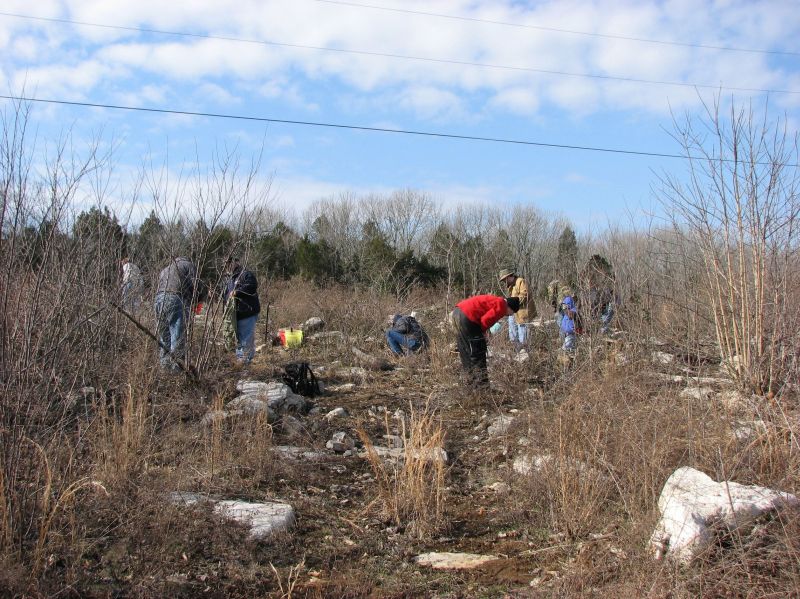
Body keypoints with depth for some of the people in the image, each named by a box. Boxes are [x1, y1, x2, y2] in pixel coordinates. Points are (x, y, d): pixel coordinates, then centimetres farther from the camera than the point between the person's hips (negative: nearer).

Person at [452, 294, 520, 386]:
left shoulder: (496, 301, 23)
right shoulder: (501, 307, -7)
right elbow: (486, 320, -14)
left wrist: (484, 330, 13)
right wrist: (483, 331, 5)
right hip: (467, 317, -10)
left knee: (465, 351, 17)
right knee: (477, 351, -1)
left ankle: (472, 378, 27)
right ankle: (481, 382, 3)